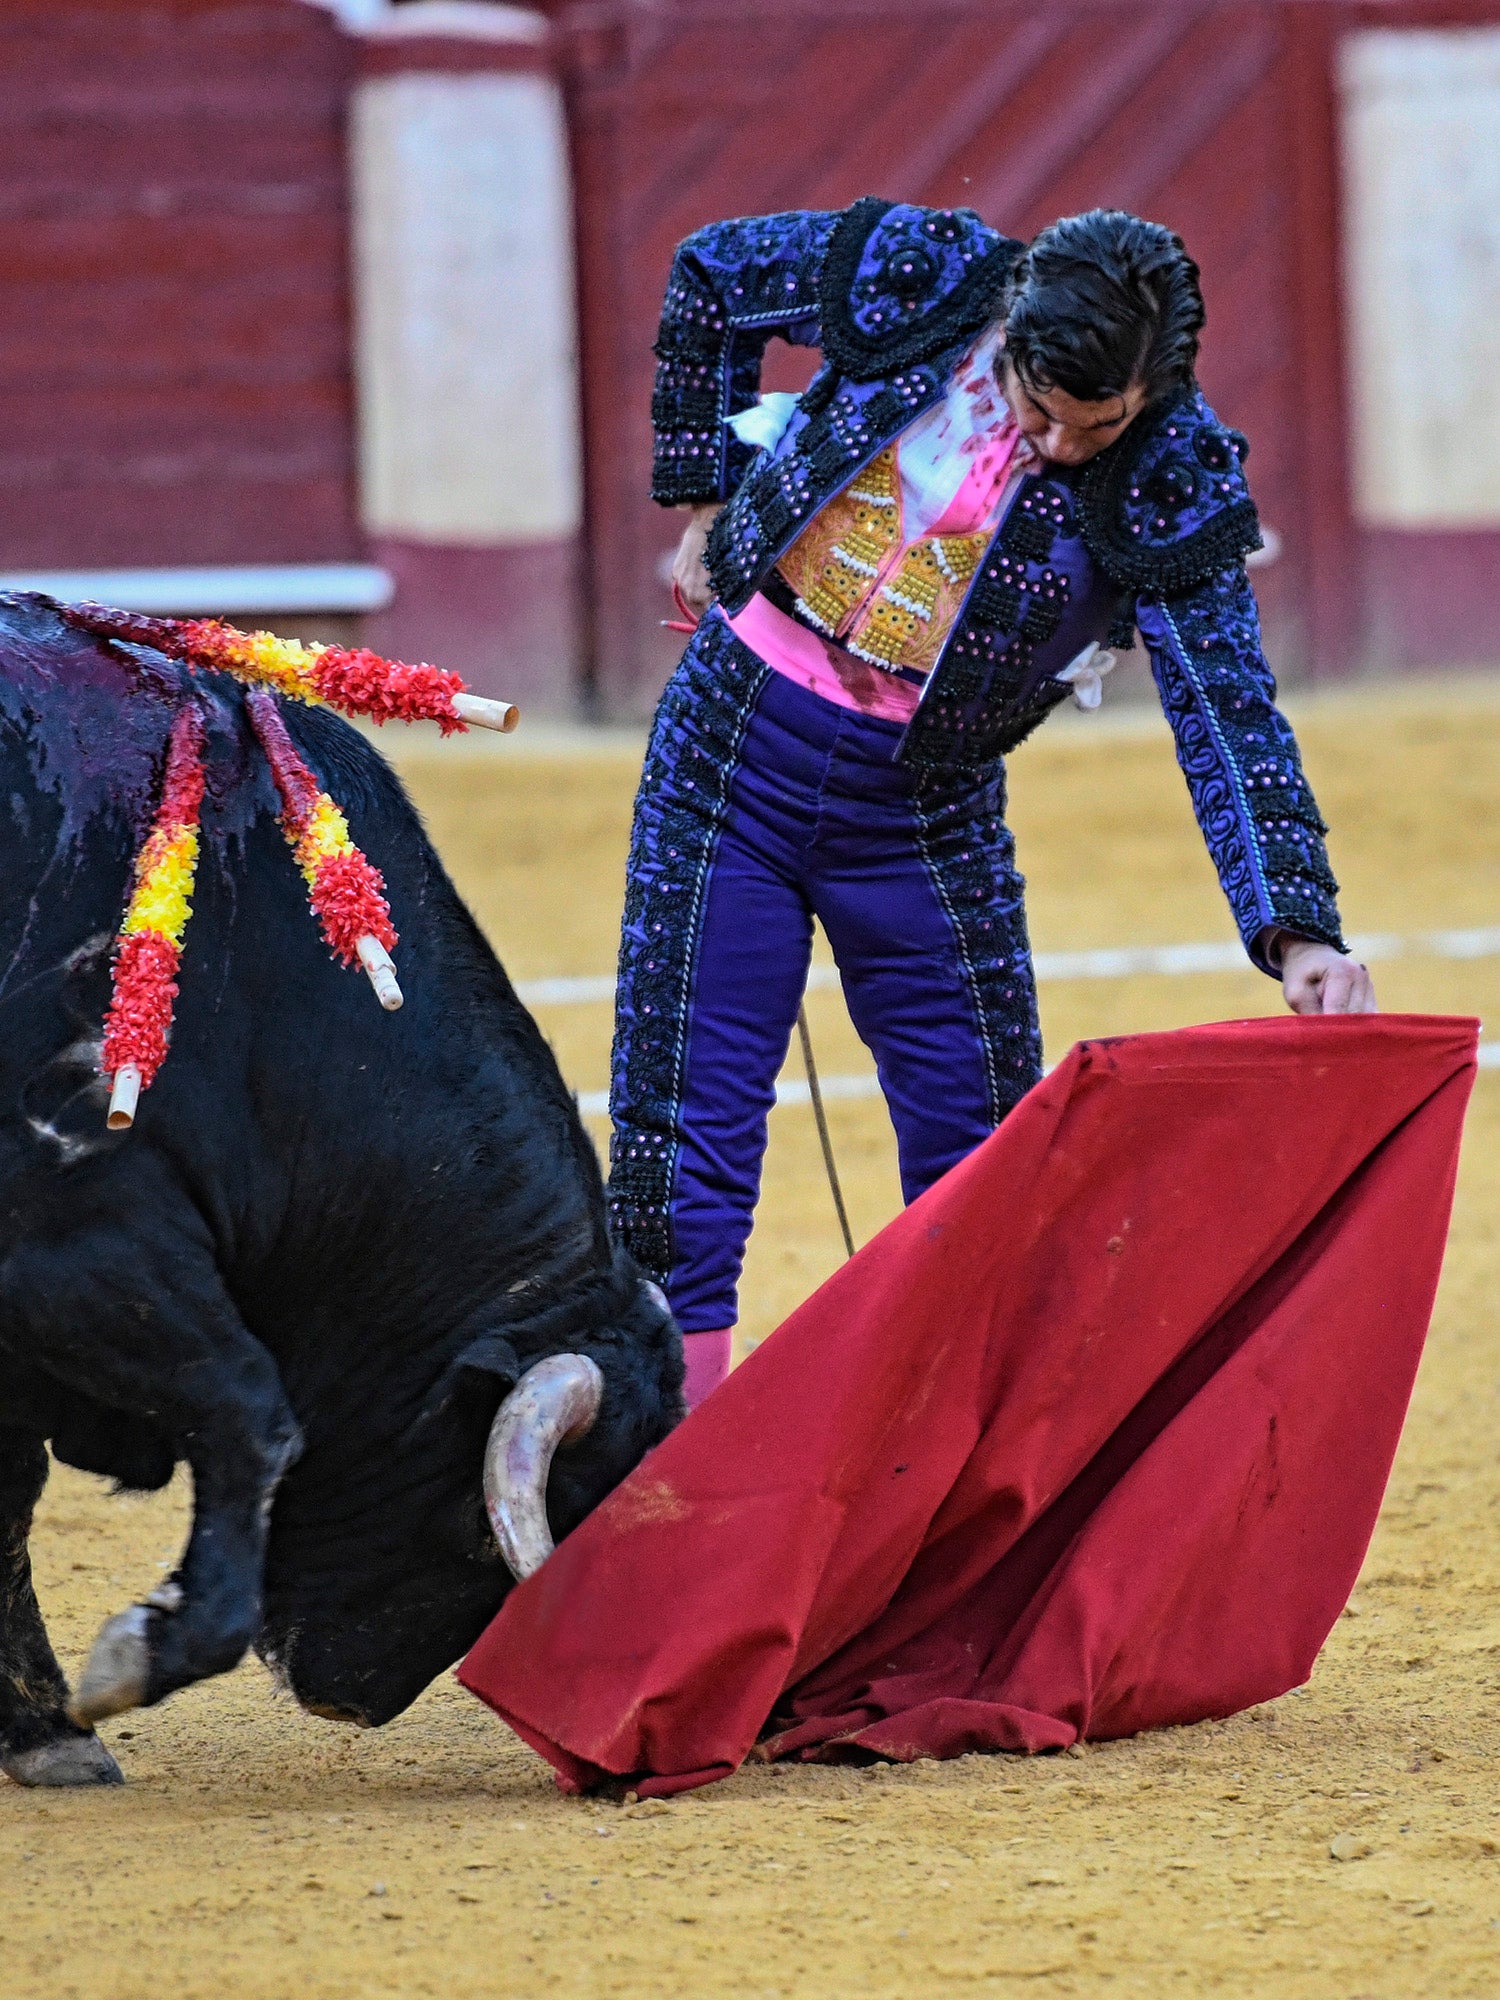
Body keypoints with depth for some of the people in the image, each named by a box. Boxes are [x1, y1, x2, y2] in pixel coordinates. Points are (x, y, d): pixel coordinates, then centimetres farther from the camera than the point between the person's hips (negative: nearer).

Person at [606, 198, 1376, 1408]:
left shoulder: (1173, 484, -16)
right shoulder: (920, 278, -14)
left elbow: (1227, 713, -19)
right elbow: (711, 277, 5)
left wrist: (1298, 929, -31)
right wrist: (703, 505, 6)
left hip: (929, 808, 1)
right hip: (738, 750, 0)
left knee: (983, 1141, 4)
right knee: (689, 1116, -3)